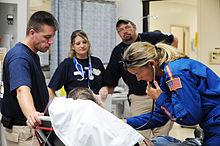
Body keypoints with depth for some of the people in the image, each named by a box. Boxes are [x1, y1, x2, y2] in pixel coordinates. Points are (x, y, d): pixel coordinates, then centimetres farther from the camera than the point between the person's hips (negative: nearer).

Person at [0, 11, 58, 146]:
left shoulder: (33, 55, 11)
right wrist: (31, 114, -56)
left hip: (34, 126, 10)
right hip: (22, 131, -10)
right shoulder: (19, 57, -22)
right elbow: (22, 90, -39)